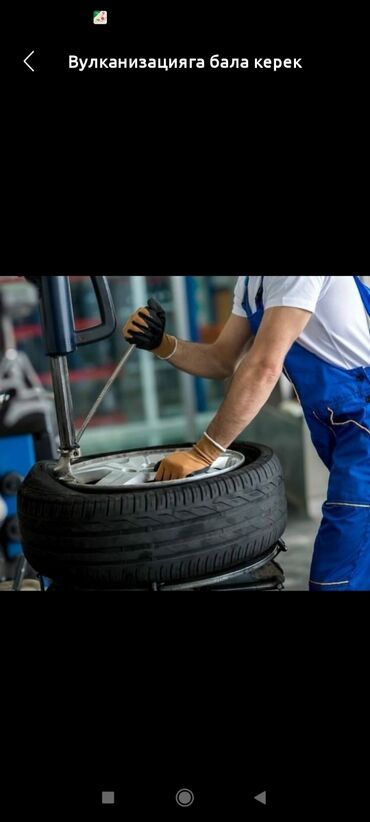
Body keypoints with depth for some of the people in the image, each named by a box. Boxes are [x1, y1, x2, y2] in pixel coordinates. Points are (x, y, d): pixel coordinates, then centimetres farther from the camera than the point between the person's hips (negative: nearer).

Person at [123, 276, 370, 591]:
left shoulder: (293, 280, -20)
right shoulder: (250, 282, 11)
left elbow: (264, 367, -26)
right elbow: (223, 362, 14)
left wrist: (203, 453, -25)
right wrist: (162, 344, -4)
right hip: (339, 426, 10)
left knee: (337, 576, -9)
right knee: (343, 560, 19)